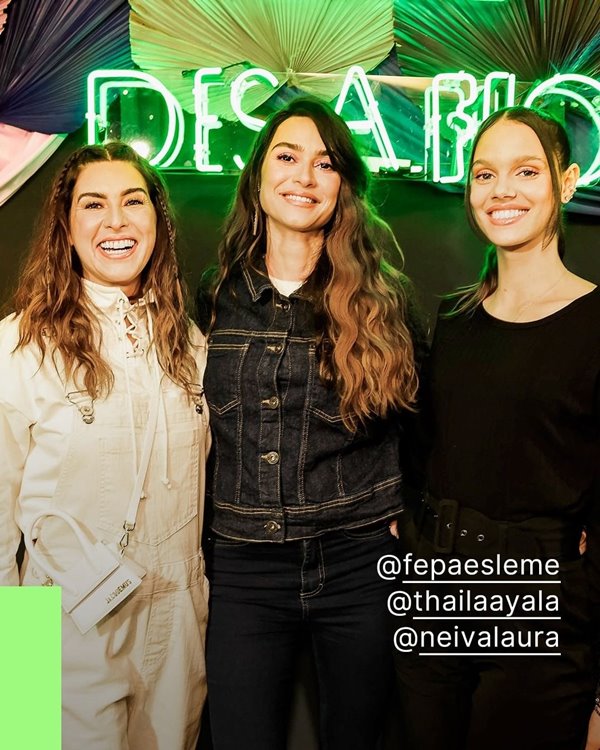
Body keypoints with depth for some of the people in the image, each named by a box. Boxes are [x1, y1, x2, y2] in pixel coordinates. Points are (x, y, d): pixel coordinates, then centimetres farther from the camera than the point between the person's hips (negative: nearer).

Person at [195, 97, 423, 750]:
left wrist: (400, 526, 3)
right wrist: (198, 550, 8)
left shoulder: (381, 301, -2)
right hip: (242, 571, 1)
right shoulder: (215, 300, 3)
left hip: (359, 566, 0)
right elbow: (196, 433, 11)